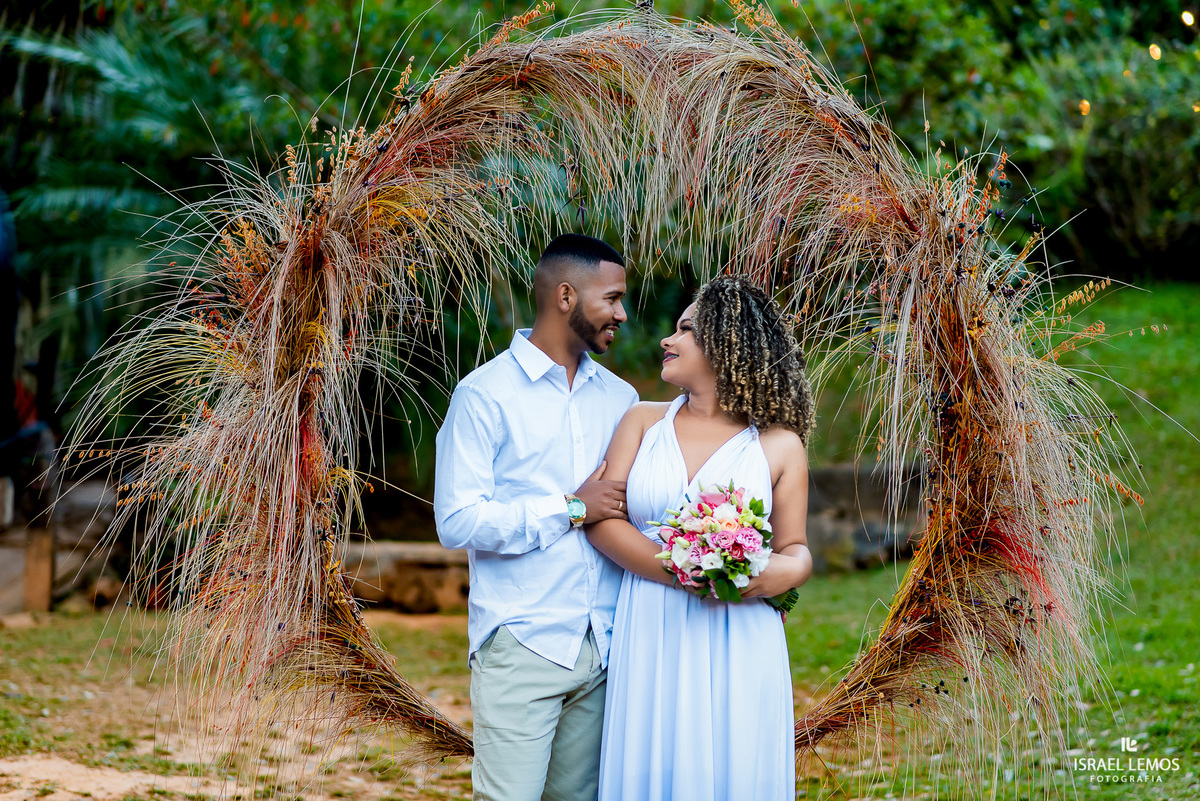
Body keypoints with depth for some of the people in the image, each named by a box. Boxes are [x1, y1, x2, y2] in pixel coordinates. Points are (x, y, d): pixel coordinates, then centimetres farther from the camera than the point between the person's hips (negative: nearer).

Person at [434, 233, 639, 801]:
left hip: (604, 645, 5)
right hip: (522, 647, -5)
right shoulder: (486, 394, -4)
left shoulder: (619, 398, 15)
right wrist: (572, 510, -11)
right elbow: (457, 521, -12)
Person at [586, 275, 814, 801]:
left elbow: (795, 550, 10)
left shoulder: (779, 445, 6)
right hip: (649, 640, 2)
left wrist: (785, 571, -16)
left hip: (737, 648, -1)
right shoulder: (643, 422, 11)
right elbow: (601, 520, 1)